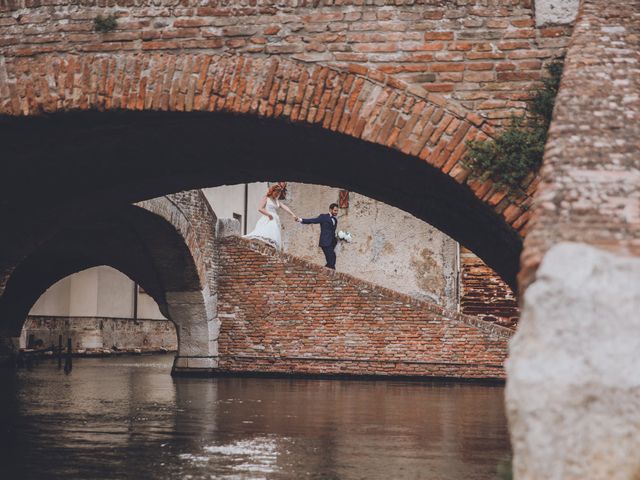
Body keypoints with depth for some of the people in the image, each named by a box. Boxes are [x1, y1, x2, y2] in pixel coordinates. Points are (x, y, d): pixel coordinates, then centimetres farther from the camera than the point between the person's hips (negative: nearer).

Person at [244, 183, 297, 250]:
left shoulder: (277, 201, 23)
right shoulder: (266, 198, 5)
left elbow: (285, 208, 9)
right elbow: (260, 209, -6)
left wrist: (293, 215, -5)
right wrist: (269, 215, -12)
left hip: (274, 222, 7)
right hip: (267, 221, -7)